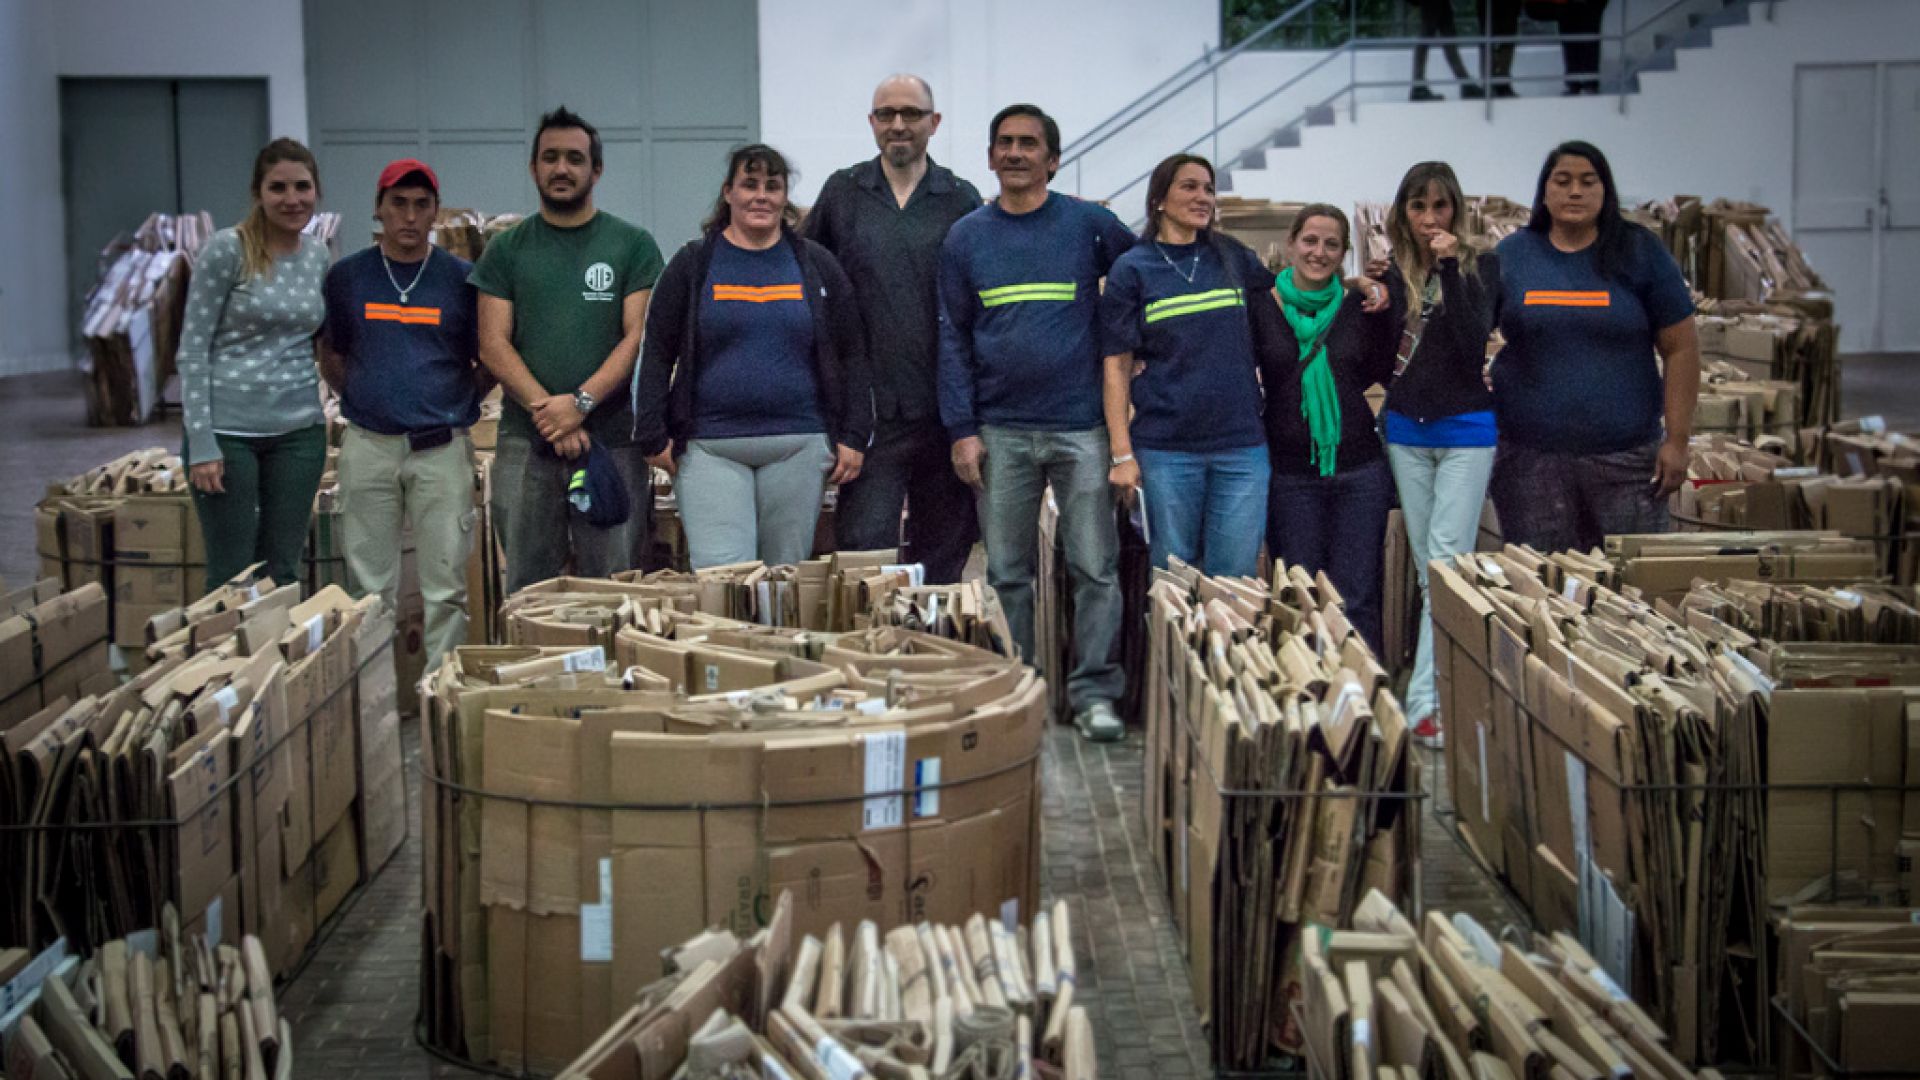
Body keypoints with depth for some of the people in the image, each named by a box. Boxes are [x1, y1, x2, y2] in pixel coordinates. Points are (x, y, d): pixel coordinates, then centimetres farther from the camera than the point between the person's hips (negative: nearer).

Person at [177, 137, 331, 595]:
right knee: (231, 577, 1)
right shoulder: (227, 250, -8)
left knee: (284, 573, 11)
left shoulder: (317, 255, 7)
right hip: (228, 431, -5)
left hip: (298, 431, 5)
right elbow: (192, 349, -8)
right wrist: (201, 444, -13)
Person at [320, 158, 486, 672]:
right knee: (369, 585, 8)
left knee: (446, 585, 0)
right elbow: (330, 355, 16)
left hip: (442, 448, -1)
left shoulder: (462, 278, 3)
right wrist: (360, 400, 5)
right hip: (368, 447, 1)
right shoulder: (347, 276, 7)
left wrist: (456, 404, 0)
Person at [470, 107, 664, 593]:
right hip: (525, 443, 2)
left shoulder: (633, 245, 7)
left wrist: (581, 402, -14)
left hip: (613, 439, -1)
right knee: (527, 588, 4)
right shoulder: (506, 251, 11)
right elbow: (493, 344, 4)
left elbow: (638, 337, -1)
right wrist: (546, 409, -11)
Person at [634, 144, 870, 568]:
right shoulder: (692, 264, 6)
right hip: (710, 448, -1)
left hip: (798, 447, 2)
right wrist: (654, 437, -2)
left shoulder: (817, 265, 10)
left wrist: (853, 436, 3)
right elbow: (657, 355, 6)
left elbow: (852, 355, 11)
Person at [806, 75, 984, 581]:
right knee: (862, 547, -6)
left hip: (944, 407, 1)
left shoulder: (962, 201, 6)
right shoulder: (841, 194, 7)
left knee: (944, 551, 8)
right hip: (870, 405, -1)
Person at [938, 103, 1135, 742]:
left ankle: (1094, 693, 6)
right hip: (1001, 431, 2)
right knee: (1008, 574, 7)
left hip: (1081, 425, -2)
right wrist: (961, 430, -1)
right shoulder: (966, 238, 7)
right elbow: (953, 338, 6)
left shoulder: (1089, 225, 2)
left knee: (1095, 569, -1)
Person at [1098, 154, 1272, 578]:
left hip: (1241, 445, 3)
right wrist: (1121, 455, -8)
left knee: (1235, 579, 3)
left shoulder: (1234, 257, 9)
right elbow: (1117, 367, -3)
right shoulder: (1132, 269, 0)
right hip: (1166, 449, -2)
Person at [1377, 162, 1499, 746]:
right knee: (1427, 567, 7)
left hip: (1467, 430, -4)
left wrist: (1450, 269, -20)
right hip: (1406, 430, 5)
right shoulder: (1393, 274, 8)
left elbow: (1475, 340, -18)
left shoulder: (1481, 267, -2)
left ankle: (1427, 699, -13)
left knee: (1447, 564, -11)